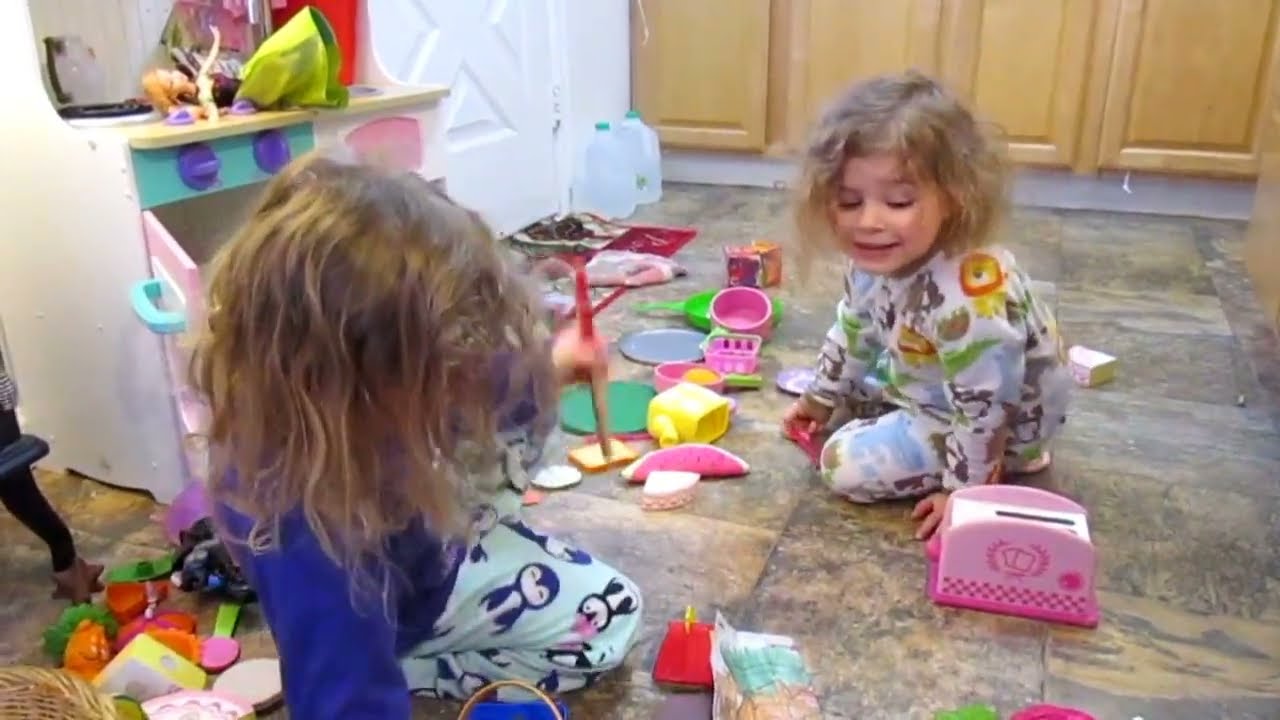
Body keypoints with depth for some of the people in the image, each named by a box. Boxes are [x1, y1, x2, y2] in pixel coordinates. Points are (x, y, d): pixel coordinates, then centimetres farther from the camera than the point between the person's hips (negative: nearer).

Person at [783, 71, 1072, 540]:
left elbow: (985, 407, -31)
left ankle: (1000, 464, -1)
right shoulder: (876, 261, -15)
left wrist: (962, 489, -19)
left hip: (1001, 422, -8)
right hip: (934, 383, 8)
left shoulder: (965, 298, -42)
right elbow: (855, 332, 6)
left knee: (846, 464, -12)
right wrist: (820, 397, 16)